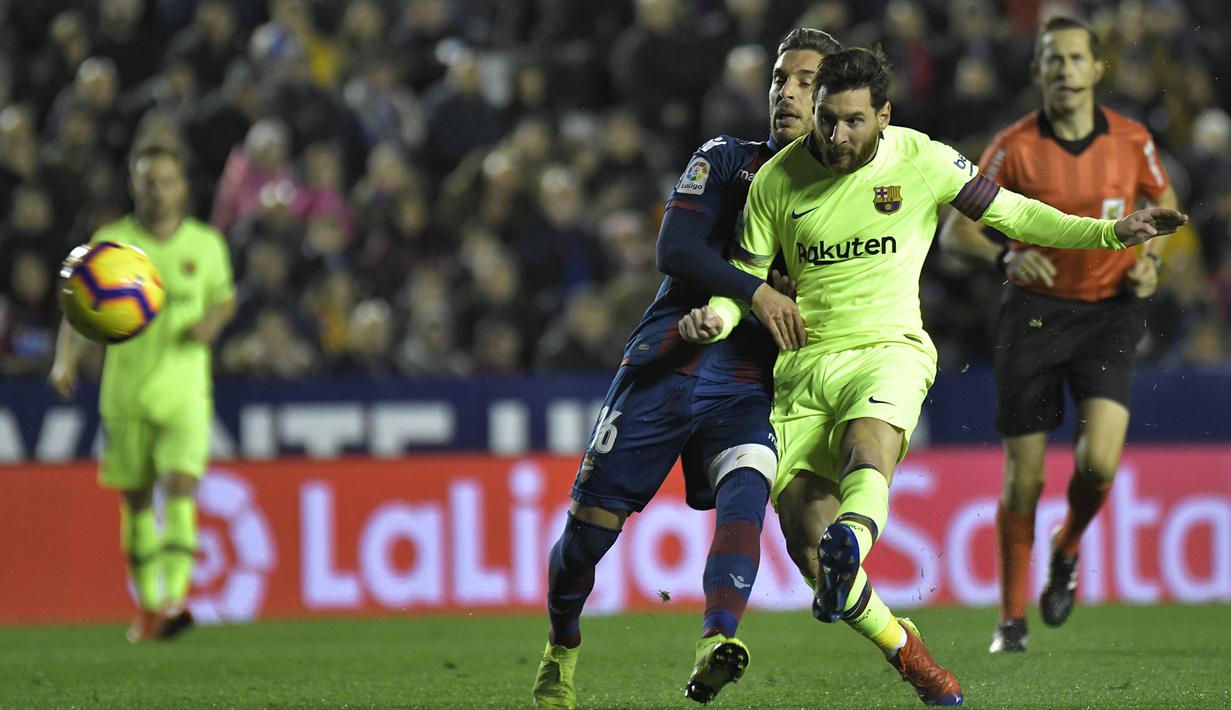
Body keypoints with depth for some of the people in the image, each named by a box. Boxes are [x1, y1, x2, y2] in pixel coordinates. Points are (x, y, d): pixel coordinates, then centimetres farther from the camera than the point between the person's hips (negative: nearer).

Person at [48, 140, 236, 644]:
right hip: (125, 390, 1)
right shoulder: (111, 243, -1)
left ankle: (175, 598, -27)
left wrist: (211, 324, -4)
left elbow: (225, 298, 19)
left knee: (180, 486, -19)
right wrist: (66, 359, -17)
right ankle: (147, 605, 23)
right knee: (136, 500, 7)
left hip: (185, 392, -1)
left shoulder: (206, 244, 3)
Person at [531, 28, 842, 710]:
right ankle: (561, 649, 28)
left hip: (748, 385, 0)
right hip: (669, 363, 0)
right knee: (593, 519, 1)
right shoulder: (727, 160, 6)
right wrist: (759, 294, -20)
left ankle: (715, 643, -48)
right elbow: (676, 249, -9)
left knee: (746, 482, -31)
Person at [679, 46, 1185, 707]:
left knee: (866, 448, -37)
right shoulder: (776, 180, 4)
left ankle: (852, 544, -70)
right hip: (802, 369, 2)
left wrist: (1109, 232, -1)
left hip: (887, 352, -2)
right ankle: (904, 651, 8)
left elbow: (1010, 213, 9)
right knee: (804, 540, -12)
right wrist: (715, 315, -11)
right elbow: (745, 273, 12)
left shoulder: (921, 161, 0)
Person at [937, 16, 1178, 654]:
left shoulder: (1131, 140, -1)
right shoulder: (1014, 146, -7)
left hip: (1109, 309, 1)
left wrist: (1151, 258, -1)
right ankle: (1012, 617, 14)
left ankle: (1067, 552, 16)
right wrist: (1005, 258, -24)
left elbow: (1164, 203, 18)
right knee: (1023, 476, -2)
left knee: (1099, 462, -18)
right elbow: (955, 230, -5)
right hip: (1035, 309, -1)